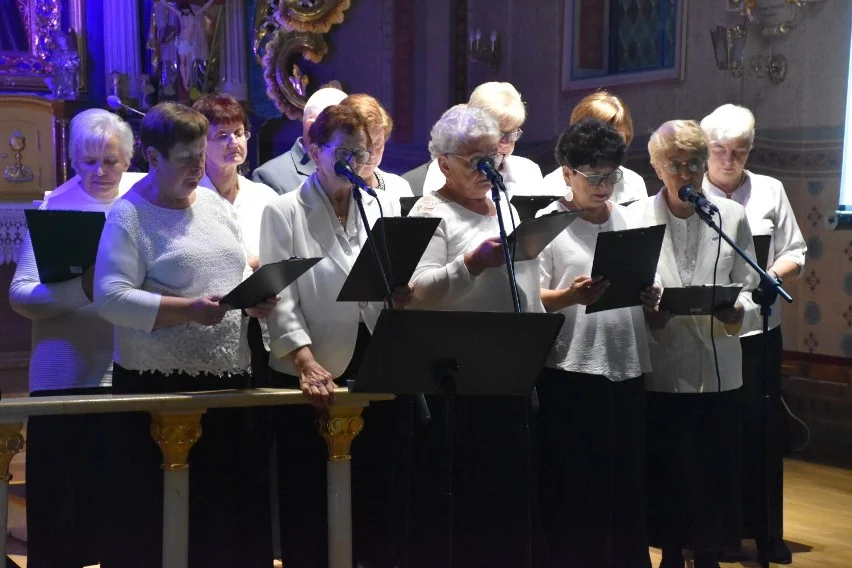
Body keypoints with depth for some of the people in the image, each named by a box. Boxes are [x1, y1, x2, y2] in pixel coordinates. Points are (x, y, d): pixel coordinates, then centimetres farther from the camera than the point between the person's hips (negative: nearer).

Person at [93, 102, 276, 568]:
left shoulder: (214, 205, 14)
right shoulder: (129, 215, -6)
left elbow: (239, 272, 23)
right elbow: (111, 297, -16)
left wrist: (256, 300, 1)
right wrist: (188, 309, -24)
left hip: (229, 377, 6)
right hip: (159, 387, -6)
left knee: (230, 503, 7)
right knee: (161, 517, -2)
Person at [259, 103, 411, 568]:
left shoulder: (385, 206, 10)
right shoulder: (283, 212, -1)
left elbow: (404, 284, 11)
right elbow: (280, 298, -10)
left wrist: (402, 296, -13)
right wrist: (307, 363, -24)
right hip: (314, 377, -3)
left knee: (379, 497, 10)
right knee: (310, 504, 4)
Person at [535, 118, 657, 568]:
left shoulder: (632, 221, 12)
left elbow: (648, 287, 17)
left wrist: (650, 297, -6)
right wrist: (569, 296, -27)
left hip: (627, 366, 5)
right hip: (571, 369, -4)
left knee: (626, 478, 9)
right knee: (573, 483, 1)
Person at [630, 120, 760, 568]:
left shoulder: (732, 217, 5)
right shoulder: (636, 217, 2)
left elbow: (748, 292, 5)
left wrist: (737, 313, -16)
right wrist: (647, 315, -19)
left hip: (718, 368, 1)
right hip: (662, 367, -1)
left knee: (715, 472, 4)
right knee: (666, 470, 4)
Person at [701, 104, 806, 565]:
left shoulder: (770, 191, 6)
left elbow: (795, 255, 7)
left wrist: (770, 276, -13)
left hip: (757, 330, 2)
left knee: (760, 430, 5)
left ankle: (764, 530, 17)